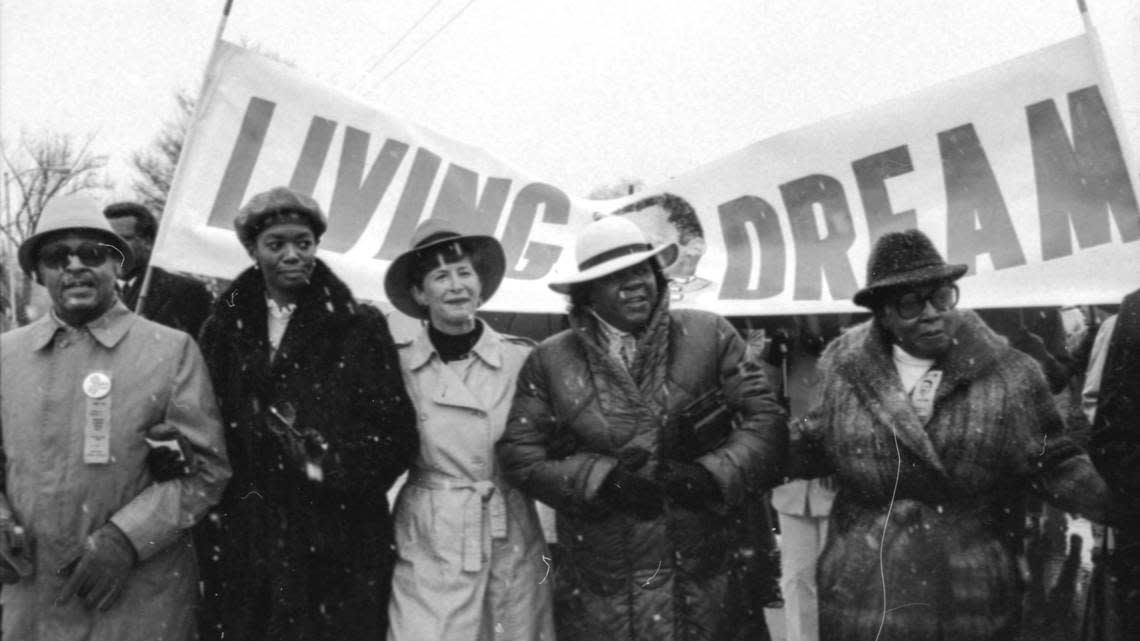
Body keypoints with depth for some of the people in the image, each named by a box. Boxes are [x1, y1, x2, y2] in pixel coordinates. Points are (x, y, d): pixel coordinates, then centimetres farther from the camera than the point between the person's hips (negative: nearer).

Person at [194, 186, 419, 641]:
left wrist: (330, 462, -18)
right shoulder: (223, 329, 9)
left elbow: (396, 435, -5)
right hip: (241, 548, 2)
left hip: (338, 550, -2)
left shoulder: (360, 327, 1)